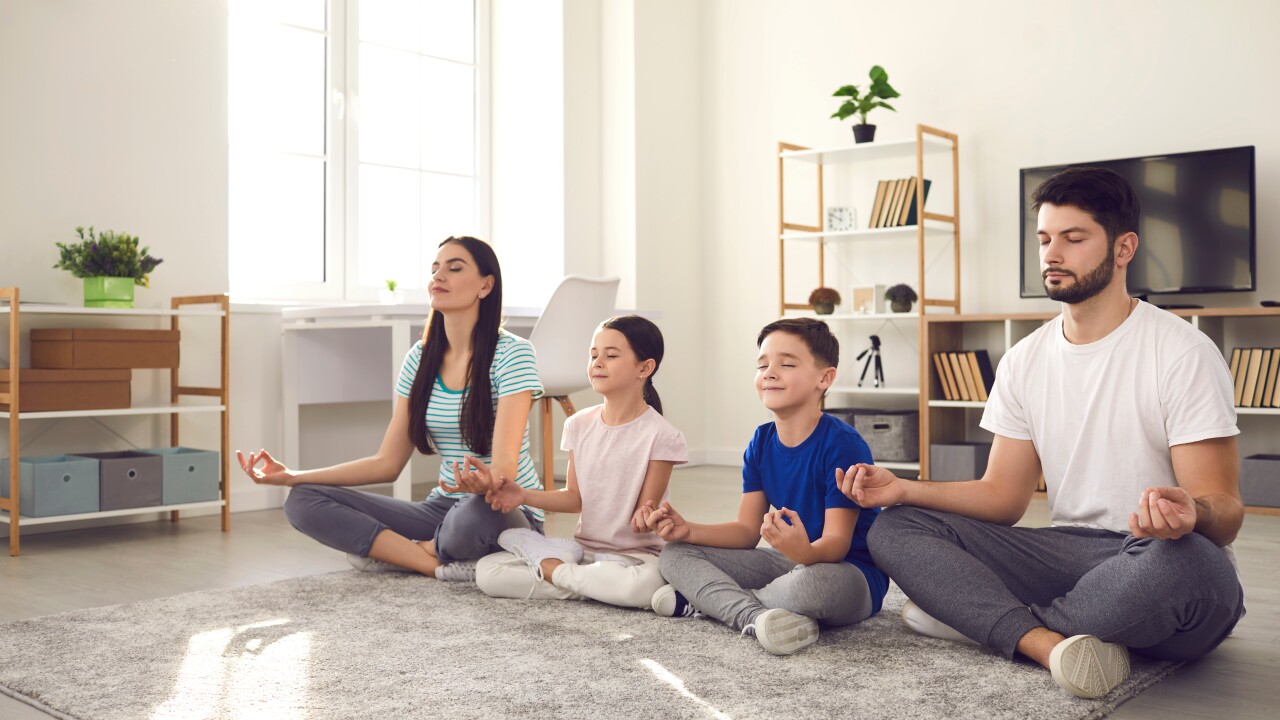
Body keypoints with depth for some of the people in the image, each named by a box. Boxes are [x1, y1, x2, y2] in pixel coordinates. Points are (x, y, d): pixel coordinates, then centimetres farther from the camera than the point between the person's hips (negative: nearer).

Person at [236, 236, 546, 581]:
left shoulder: (512, 353, -11)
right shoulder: (419, 359, 6)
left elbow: (504, 468, -20)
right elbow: (386, 463, 7)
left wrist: (484, 484, -45)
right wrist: (291, 476, 0)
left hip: (506, 512, -5)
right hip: (442, 510, 6)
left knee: (474, 515, -42)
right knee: (303, 501, -10)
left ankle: (393, 550, -8)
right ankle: (442, 564, -18)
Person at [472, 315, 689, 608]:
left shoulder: (660, 436, -12)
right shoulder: (580, 424, 4)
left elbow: (646, 508, -10)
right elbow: (575, 497, 7)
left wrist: (644, 517, -34)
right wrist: (524, 495, -8)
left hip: (634, 554, -4)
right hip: (582, 548, 4)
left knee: (642, 585, -41)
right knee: (486, 572, -12)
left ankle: (553, 570, -12)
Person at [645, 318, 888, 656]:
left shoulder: (843, 445, -19)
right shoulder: (761, 443, 3)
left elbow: (837, 542, -23)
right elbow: (747, 530, 3)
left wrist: (806, 552, -46)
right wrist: (689, 530, -13)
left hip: (850, 572, -7)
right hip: (790, 563, 7)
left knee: (808, 582, -42)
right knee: (676, 553, -2)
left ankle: (706, 599, -15)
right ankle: (755, 616, -26)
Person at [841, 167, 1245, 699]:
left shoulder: (1184, 353, -8)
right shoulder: (1024, 362, 8)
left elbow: (1225, 512, -11)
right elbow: (1003, 497, 7)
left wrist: (1192, 513, -37)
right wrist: (904, 489, -9)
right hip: (1068, 554, 5)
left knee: (1180, 559, -41)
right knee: (895, 528, -9)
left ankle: (975, 616, -17)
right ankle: (1053, 643, -31)